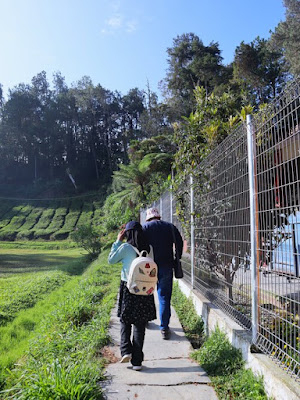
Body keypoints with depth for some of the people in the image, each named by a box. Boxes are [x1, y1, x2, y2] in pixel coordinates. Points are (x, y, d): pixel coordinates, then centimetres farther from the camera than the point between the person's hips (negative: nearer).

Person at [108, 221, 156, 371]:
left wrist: (118, 241, 5)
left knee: (125, 321, 19)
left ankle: (126, 351, 6)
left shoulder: (125, 247, -10)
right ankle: (137, 361, 14)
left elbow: (111, 260, 3)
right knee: (139, 325, 10)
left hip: (128, 288, -2)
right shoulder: (148, 248, -2)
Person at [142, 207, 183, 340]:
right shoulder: (170, 227, 7)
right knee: (164, 296, 6)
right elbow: (180, 243, 3)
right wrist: (177, 259, 11)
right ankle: (164, 328, 5)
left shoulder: (145, 227, 0)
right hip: (166, 265, 1)